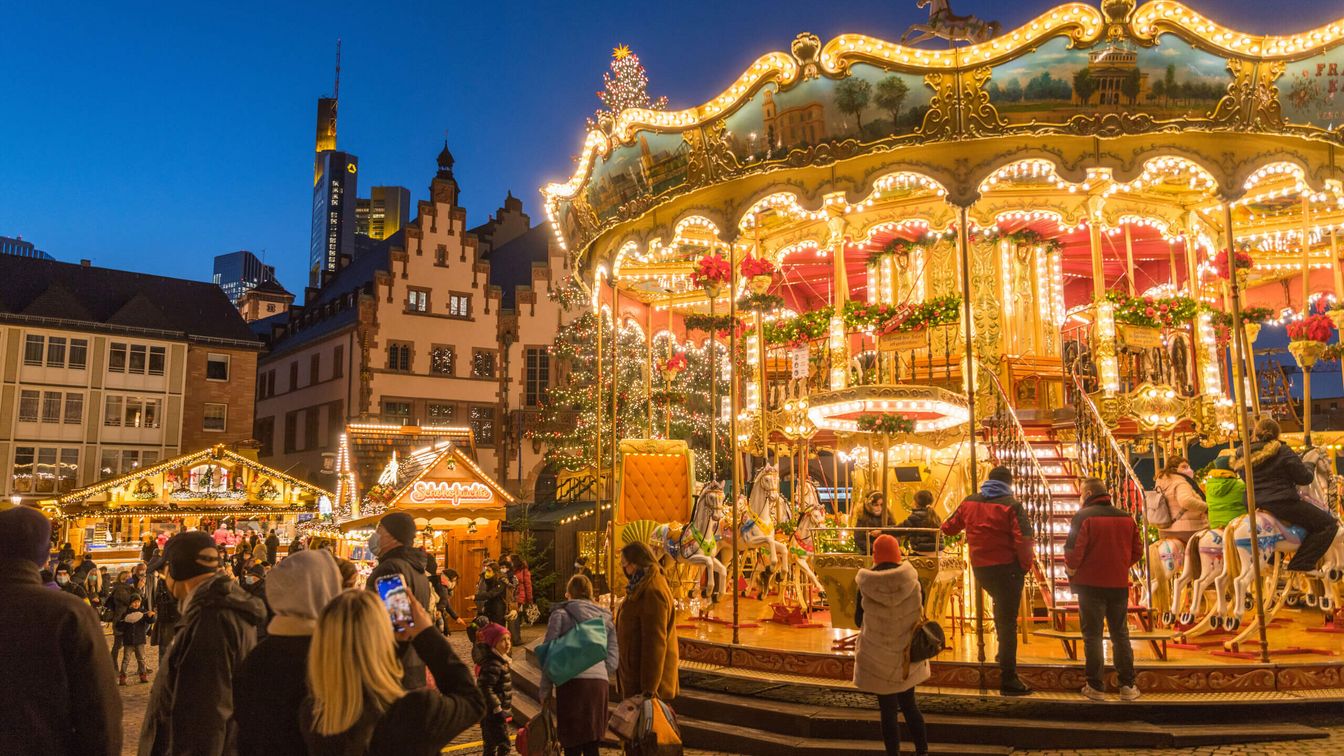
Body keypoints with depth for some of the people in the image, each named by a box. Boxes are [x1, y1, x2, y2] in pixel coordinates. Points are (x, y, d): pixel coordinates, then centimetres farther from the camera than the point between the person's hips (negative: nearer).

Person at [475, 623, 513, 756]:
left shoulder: (500, 661, 9)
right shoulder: (493, 665, -22)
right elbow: (486, 689, -27)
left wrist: (506, 710, 21)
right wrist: (498, 710, -24)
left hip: (491, 714, 10)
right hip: (493, 715, -10)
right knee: (503, 745, -8)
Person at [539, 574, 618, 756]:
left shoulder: (560, 614, 6)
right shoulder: (605, 617, 17)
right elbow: (613, 657, 13)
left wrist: (545, 690, 7)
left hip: (571, 682, -4)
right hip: (600, 683, 4)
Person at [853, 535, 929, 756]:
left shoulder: (866, 583, -16)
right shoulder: (911, 578, -11)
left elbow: (858, 619, -6)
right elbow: (920, 610, 4)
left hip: (878, 656, -3)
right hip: (907, 653, 3)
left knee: (888, 710, 9)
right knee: (909, 704, 22)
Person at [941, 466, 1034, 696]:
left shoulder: (969, 503, 4)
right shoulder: (1012, 505, -10)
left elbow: (948, 528, 14)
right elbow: (1023, 540, -19)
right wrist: (1026, 565, -4)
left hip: (980, 569, 5)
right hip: (1007, 568, -5)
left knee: (1000, 604, 32)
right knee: (1008, 621, -1)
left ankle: (1003, 650, 38)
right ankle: (1008, 680, 0)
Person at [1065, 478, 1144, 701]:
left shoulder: (1084, 516, -13)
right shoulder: (1126, 518, 5)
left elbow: (1074, 551, -19)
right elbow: (1137, 551, 6)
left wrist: (1071, 570, 0)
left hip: (1091, 584, -4)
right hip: (1119, 584, 5)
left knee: (1092, 636, 4)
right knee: (1120, 635, 15)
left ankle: (1096, 687, 7)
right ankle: (1127, 685, 17)